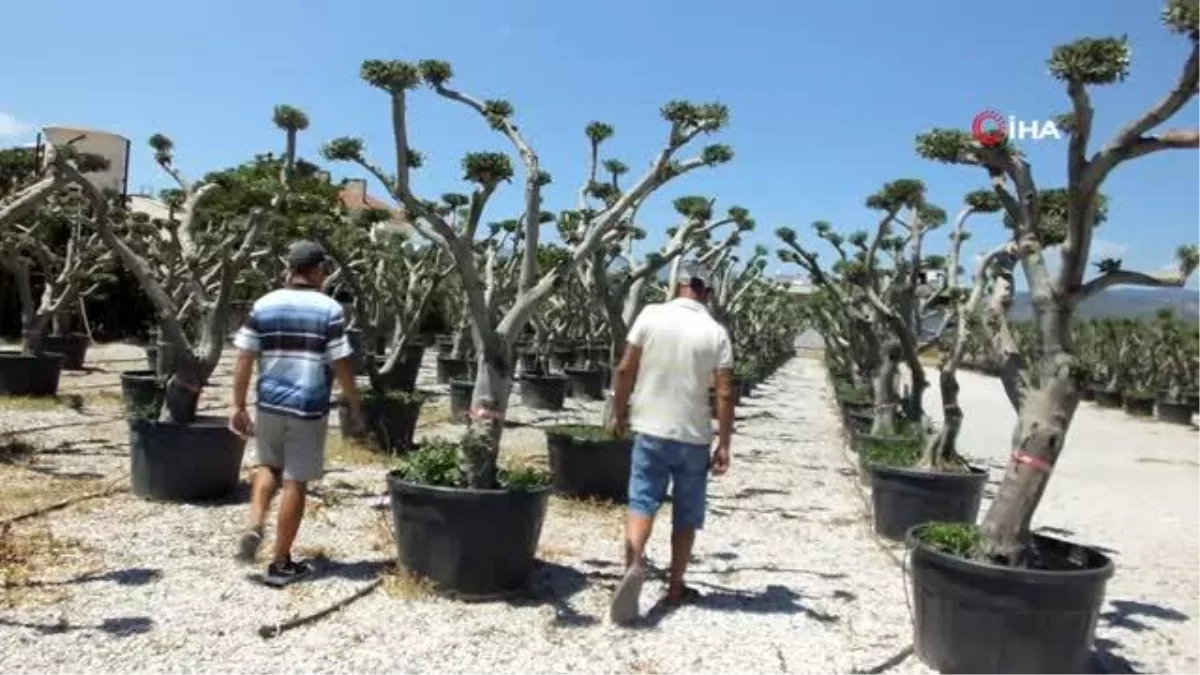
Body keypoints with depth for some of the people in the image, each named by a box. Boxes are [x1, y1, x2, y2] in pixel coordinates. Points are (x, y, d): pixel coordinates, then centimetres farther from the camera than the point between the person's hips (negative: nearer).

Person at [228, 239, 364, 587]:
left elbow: (244, 359, 1)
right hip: (309, 409, -3)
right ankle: (281, 563, 13)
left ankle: (253, 526, 6)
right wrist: (355, 406, 4)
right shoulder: (329, 309, -8)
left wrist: (238, 406, 8)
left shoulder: (263, 306, 2)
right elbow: (341, 365, -8)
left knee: (267, 466, 26)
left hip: (269, 404, 4)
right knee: (295, 482, 5)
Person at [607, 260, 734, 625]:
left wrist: (619, 413, 9)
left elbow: (625, 370, -5)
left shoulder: (651, 315, -5)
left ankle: (634, 563, -22)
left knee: (642, 502, 3)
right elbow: (725, 394, -8)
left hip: (651, 431, 0)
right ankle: (675, 588, 21)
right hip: (694, 437, 1)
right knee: (686, 516, 13)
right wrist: (723, 446, 0)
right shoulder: (716, 332, -5)